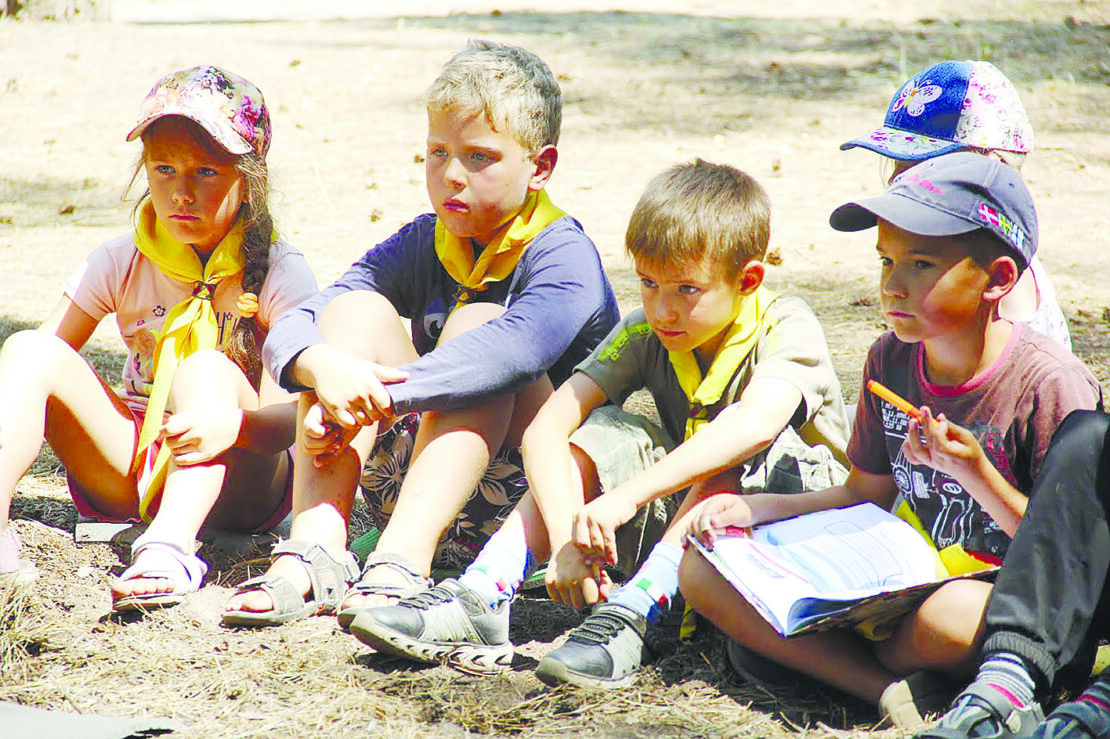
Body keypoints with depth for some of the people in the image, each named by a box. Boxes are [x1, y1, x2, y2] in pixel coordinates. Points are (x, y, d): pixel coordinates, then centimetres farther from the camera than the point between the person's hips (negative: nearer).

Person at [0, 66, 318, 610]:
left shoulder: (278, 272, -9)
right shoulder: (120, 264, 3)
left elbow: (297, 413, -21)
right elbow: (44, 358, -1)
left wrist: (232, 425, -44)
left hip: (238, 485, -4)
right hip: (131, 473, 4)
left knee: (208, 368, -32)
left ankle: (170, 546, -53)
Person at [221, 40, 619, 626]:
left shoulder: (565, 256, -10)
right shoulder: (421, 245, 6)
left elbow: (515, 349, -34)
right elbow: (287, 331, -7)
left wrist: (376, 394, -39)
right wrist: (322, 366, -31)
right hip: (412, 472, 5)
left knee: (480, 321, -25)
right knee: (356, 307, -11)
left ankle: (400, 563, -41)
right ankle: (313, 551, -29)